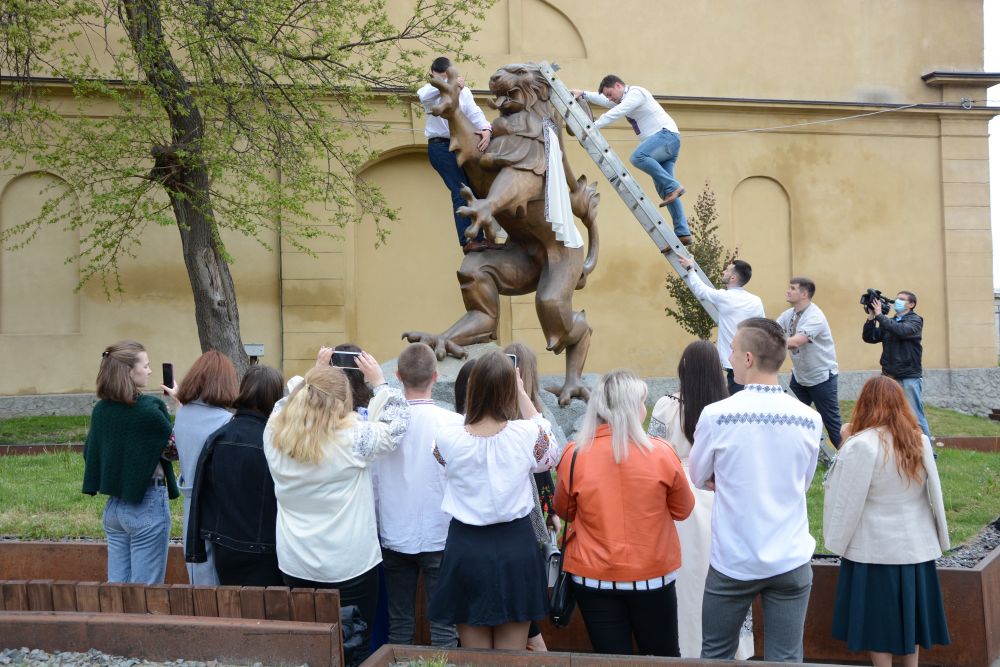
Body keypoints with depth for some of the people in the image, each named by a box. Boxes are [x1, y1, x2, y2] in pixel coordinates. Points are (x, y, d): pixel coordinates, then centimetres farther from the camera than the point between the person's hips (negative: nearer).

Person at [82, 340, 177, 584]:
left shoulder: (100, 409, 2)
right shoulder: (150, 408, -18)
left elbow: (90, 453, 12)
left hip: (114, 505, 7)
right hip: (147, 504, -7)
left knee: (117, 583, 15)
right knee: (145, 589, 3)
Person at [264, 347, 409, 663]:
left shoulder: (274, 433, -5)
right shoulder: (351, 437, -19)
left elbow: (289, 399, 17)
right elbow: (397, 424, -6)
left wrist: (313, 374, 19)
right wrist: (379, 382, 2)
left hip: (294, 563, 5)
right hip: (349, 564, -5)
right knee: (353, 648, 10)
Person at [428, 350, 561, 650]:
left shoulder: (448, 438, -13)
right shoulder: (527, 434, -14)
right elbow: (550, 453, 11)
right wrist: (523, 396, 13)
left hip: (466, 547, 0)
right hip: (515, 547, 0)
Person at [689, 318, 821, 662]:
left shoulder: (715, 415, -14)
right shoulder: (809, 419, -6)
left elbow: (699, 478, 1)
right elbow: (802, 483, 9)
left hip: (733, 562, -2)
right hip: (791, 561, 2)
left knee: (716, 655, 14)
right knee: (786, 659, 10)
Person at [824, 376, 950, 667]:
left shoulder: (860, 445, -18)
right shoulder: (921, 441, -2)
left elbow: (847, 501, -14)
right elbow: (934, 494, 8)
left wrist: (836, 542, -2)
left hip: (875, 548, -5)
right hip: (917, 545, 5)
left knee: (879, 618, 6)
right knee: (910, 613, 16)